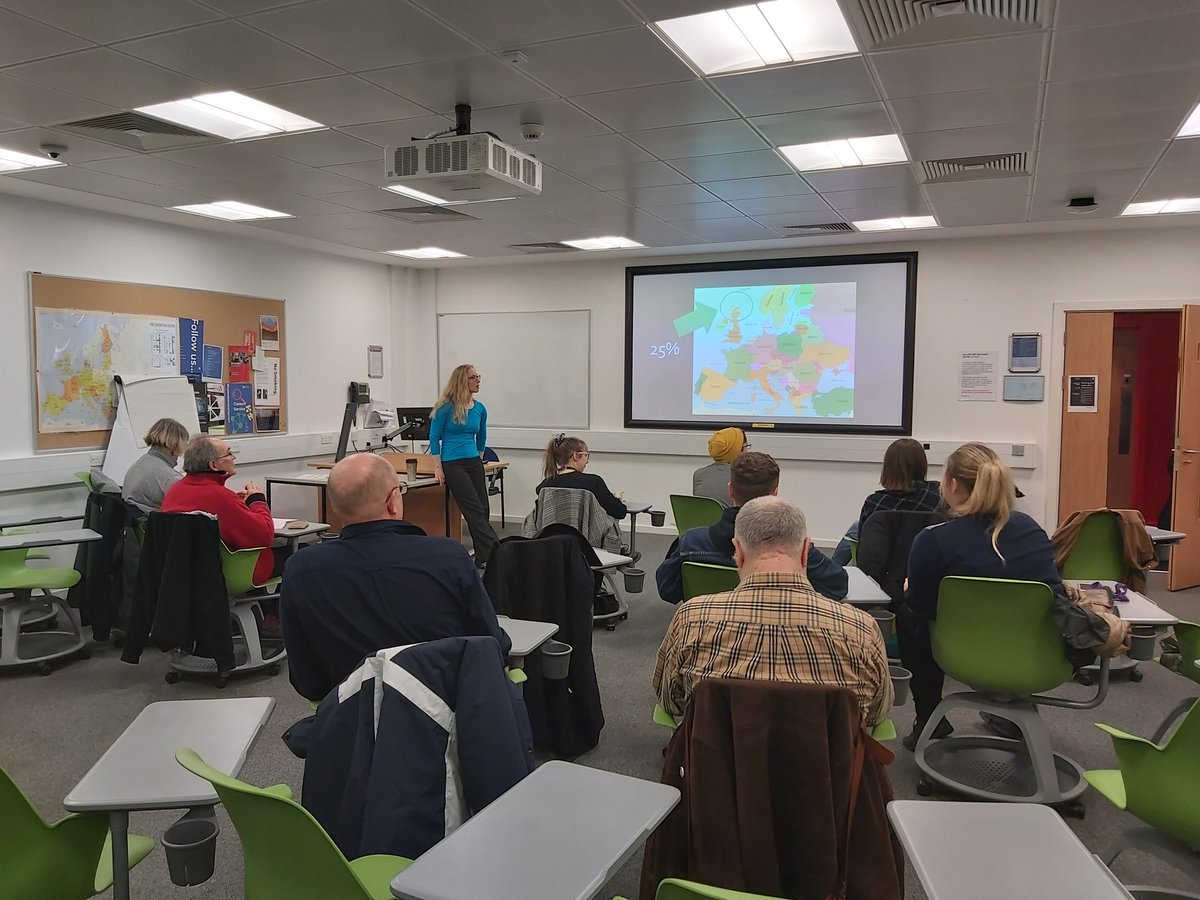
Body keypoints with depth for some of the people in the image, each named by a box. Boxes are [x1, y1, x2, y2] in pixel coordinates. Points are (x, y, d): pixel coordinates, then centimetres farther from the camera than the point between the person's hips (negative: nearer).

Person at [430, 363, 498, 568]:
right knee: (476, 510, -9)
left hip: (474, 463, 6)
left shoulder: (480, 409, 6)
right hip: (452, 464, -6)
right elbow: (434, 437, -5)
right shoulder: (446, 407, -9)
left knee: (484, 509, 3)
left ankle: (483, 558, 12)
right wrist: (438, 468, -8)